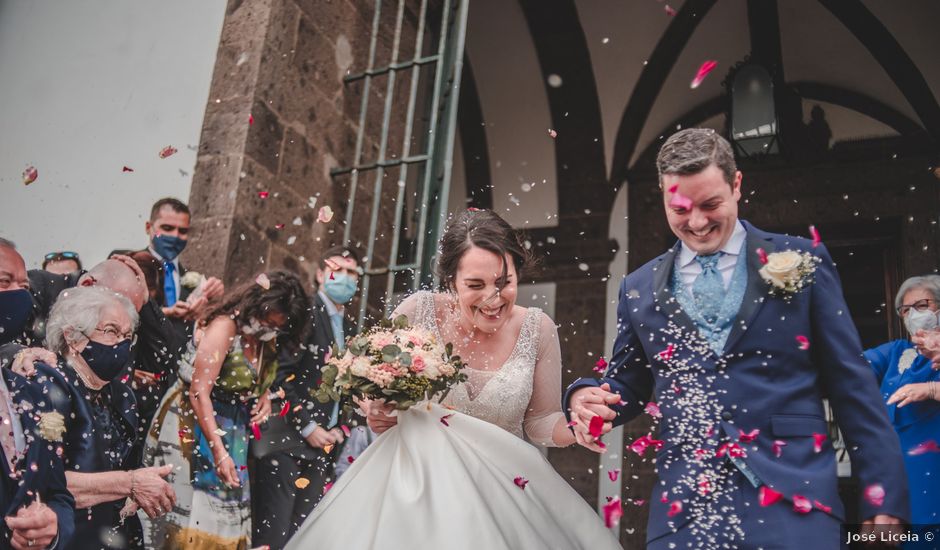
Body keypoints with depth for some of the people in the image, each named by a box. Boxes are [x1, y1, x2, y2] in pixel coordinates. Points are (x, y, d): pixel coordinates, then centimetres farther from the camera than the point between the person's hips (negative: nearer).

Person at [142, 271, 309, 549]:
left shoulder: (267, 338, 1)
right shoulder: (224, 327, -21)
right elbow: (199, 393, -24)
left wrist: (265, 395, -4)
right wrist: (219, 451, -26)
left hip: (230, 432, 7)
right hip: (193, 429, -7)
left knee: (224, 510, 10)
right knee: (191, 512, -3)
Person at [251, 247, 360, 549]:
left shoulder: (350, 329, 16)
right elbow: (278, 375, -14)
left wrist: (338, 429, 3)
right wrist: (307, 427, -13)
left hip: (323, 445, 7)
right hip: (287, 441, -7)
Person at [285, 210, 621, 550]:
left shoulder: (537, 330, -11)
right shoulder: (420, 312, -14)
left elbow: (540, 422, -2)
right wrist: (375, 413, -19)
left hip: (504, 488, 1)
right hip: (419, 480, 0)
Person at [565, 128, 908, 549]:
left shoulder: (801, 262, 2)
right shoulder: (639, 289, 9)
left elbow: (851, 384, 2)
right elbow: (628, 386, 15)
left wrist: (884, 494, -2)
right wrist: (588, 397, -8)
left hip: (792, 496, -2)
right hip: (684, 505, 2)